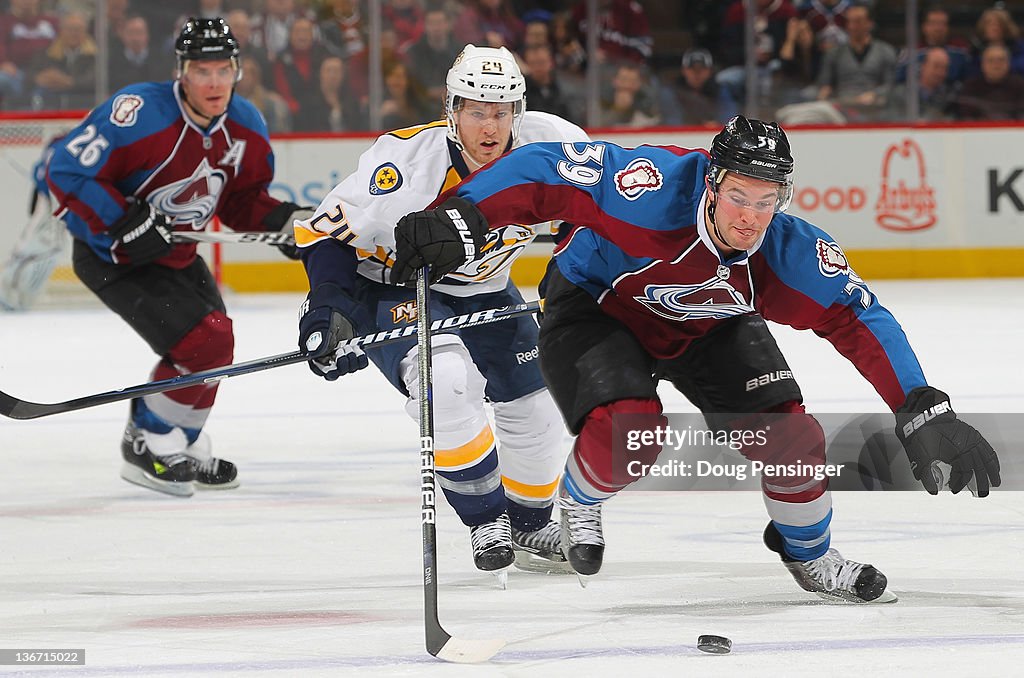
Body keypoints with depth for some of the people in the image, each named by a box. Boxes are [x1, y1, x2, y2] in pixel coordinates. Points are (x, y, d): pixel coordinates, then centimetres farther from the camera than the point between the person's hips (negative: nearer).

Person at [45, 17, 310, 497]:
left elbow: (240, 200, 8)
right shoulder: (140, 115, -30)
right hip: (111, 255, -8)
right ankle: (148, 446, 0)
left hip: (175, 251, 8)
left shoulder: (246, 129, -7)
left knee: (213, 346, 16)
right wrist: (122, 226, -31)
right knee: (202, 344, -18)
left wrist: (280, 220, -12)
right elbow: (68, 171, -27)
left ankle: (184, 447, 39)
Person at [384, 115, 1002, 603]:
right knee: (628, 432, -29)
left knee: (791, 434, -10)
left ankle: (809, 554, 21)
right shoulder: (659, 188, -38)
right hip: (597, 308, -4)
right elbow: (544, 172, -35)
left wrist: (924, 414, -30)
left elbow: (860, 321, -22)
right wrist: (457, 218, -46)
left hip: (707, 328, 4)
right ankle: (579, 500, 9)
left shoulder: (789, 250, -27)